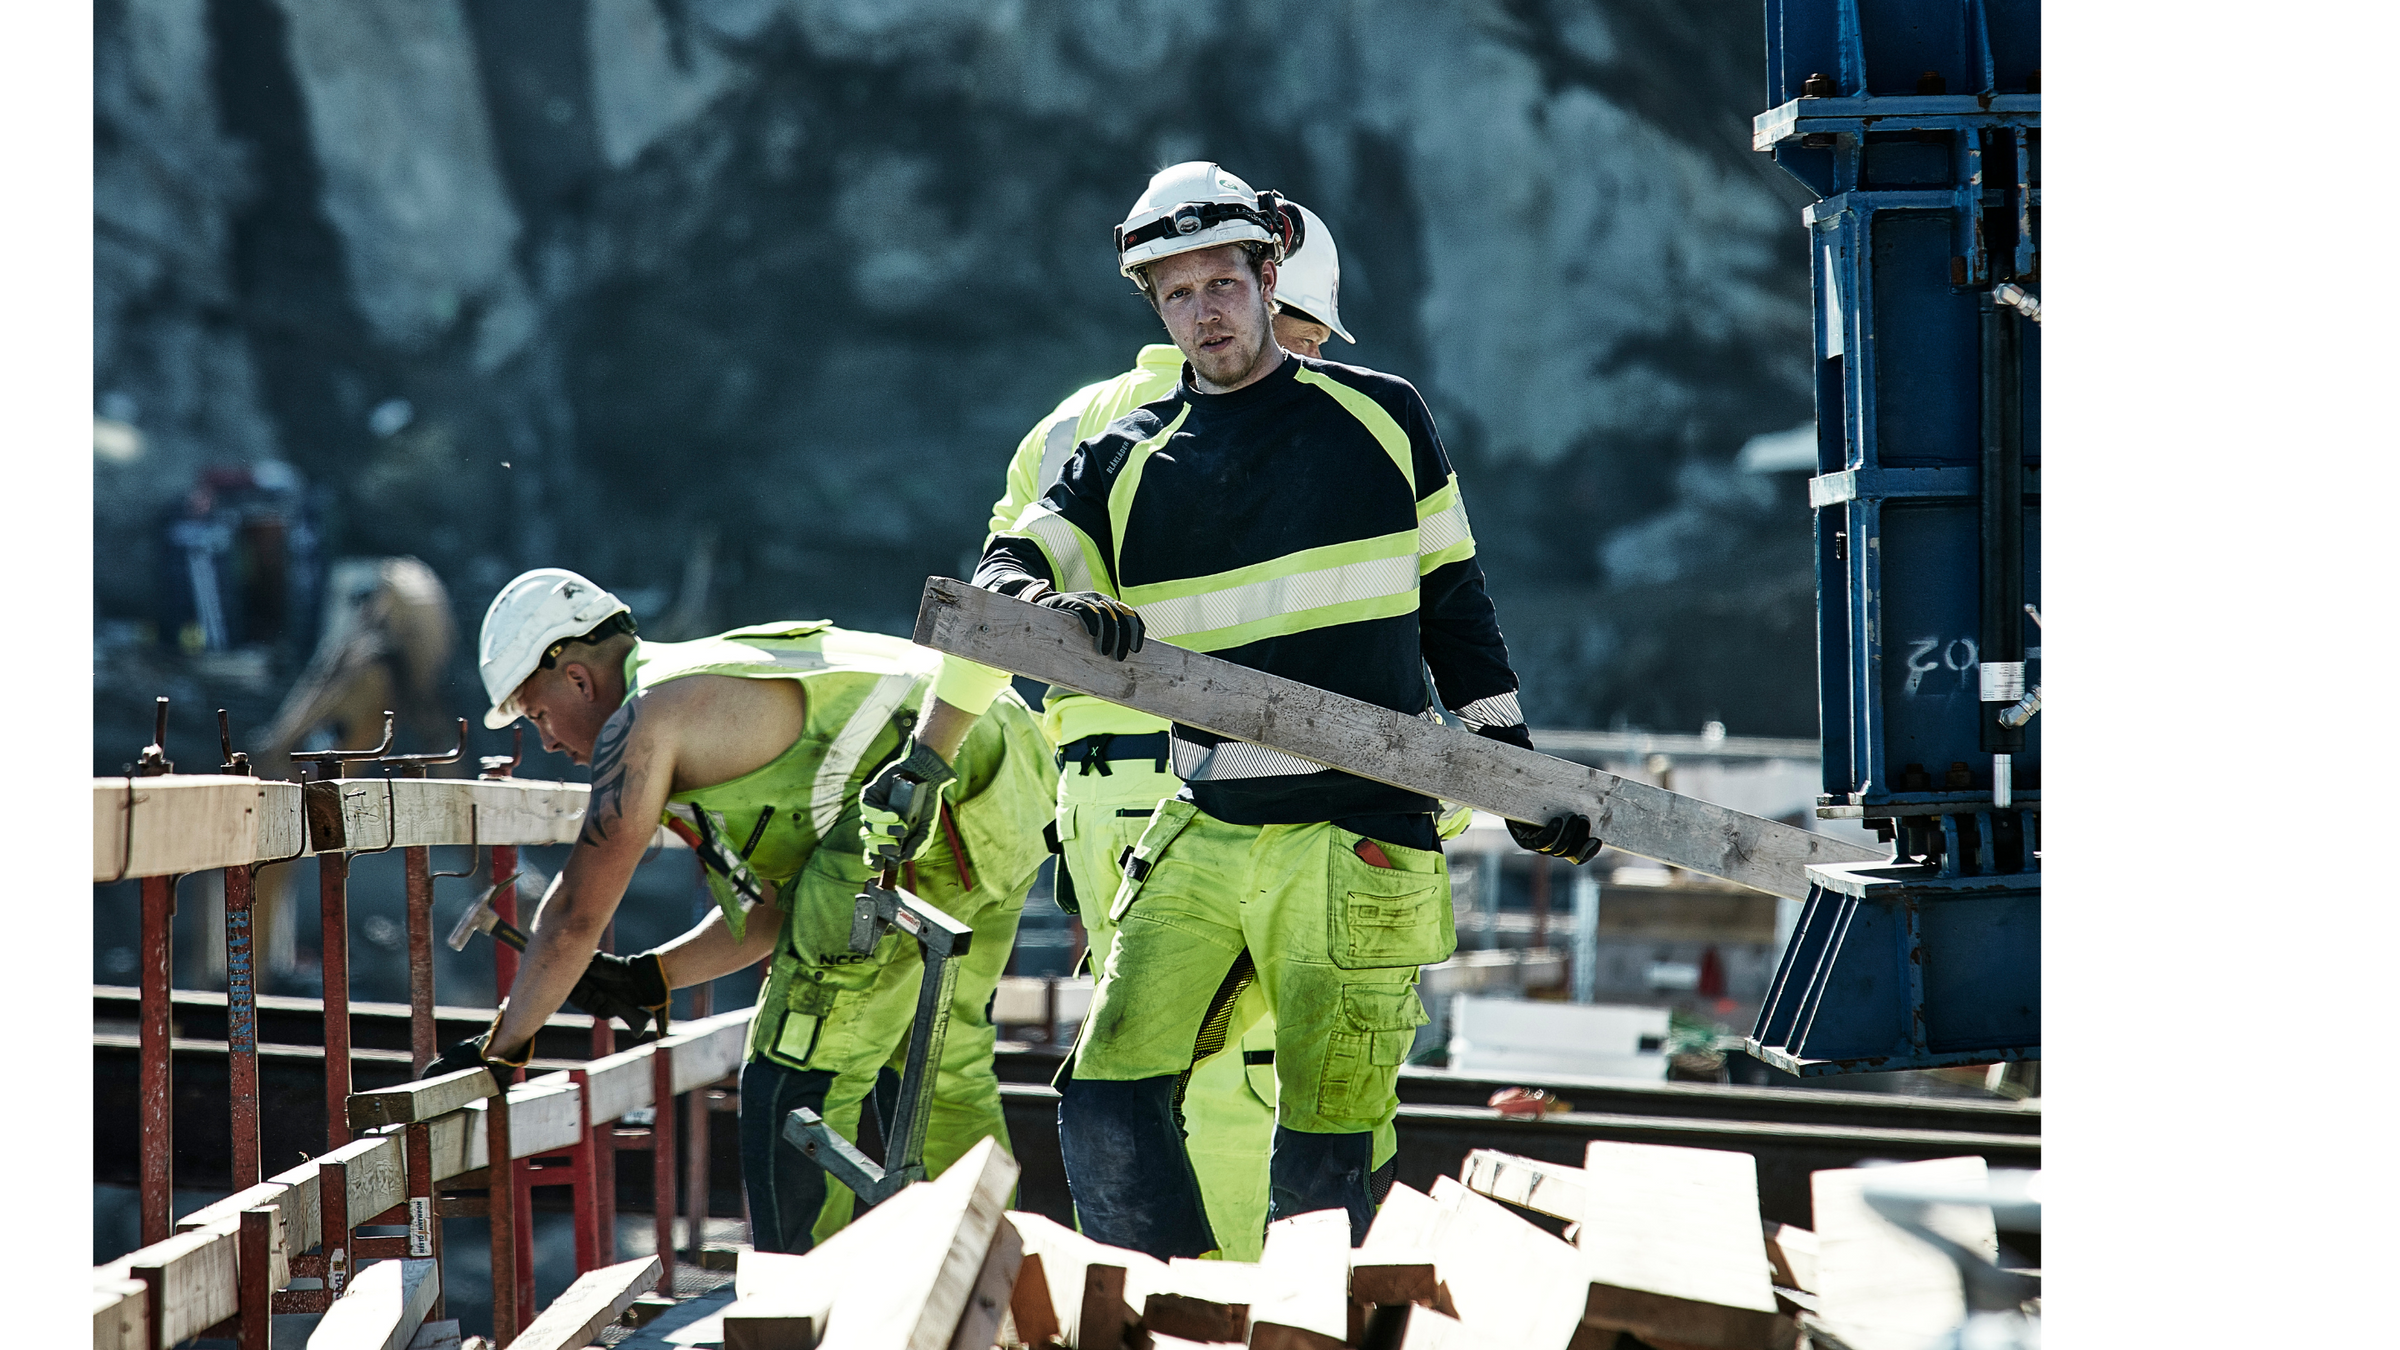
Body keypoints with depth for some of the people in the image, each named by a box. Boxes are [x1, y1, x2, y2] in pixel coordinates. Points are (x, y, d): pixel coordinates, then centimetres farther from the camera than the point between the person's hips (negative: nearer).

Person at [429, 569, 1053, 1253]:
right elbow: (779, 904, 32)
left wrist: (500, 1044, 16)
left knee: (794, 1082, -1)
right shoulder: (725, 698, 30)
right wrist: (649, 978, 28)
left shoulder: (644, 718, 3)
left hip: (922, 806, -10)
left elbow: (578, 913, 5)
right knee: (945, 1068, 22)